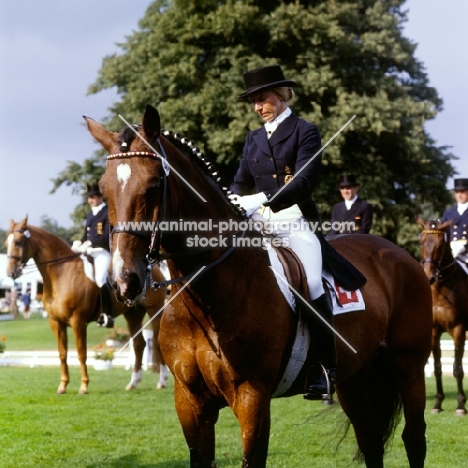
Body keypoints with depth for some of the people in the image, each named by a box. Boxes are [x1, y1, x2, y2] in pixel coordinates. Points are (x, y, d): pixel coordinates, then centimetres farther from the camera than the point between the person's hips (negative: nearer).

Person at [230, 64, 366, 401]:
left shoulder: (305, 132, 1)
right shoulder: (254, 139, 18)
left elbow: (305, 180, -12)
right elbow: (242, 182, 15)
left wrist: (262, 199, -24)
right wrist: (233, 205, -9)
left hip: (295, 220, -6)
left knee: (311, 284, -25)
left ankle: (327, 368, -19)